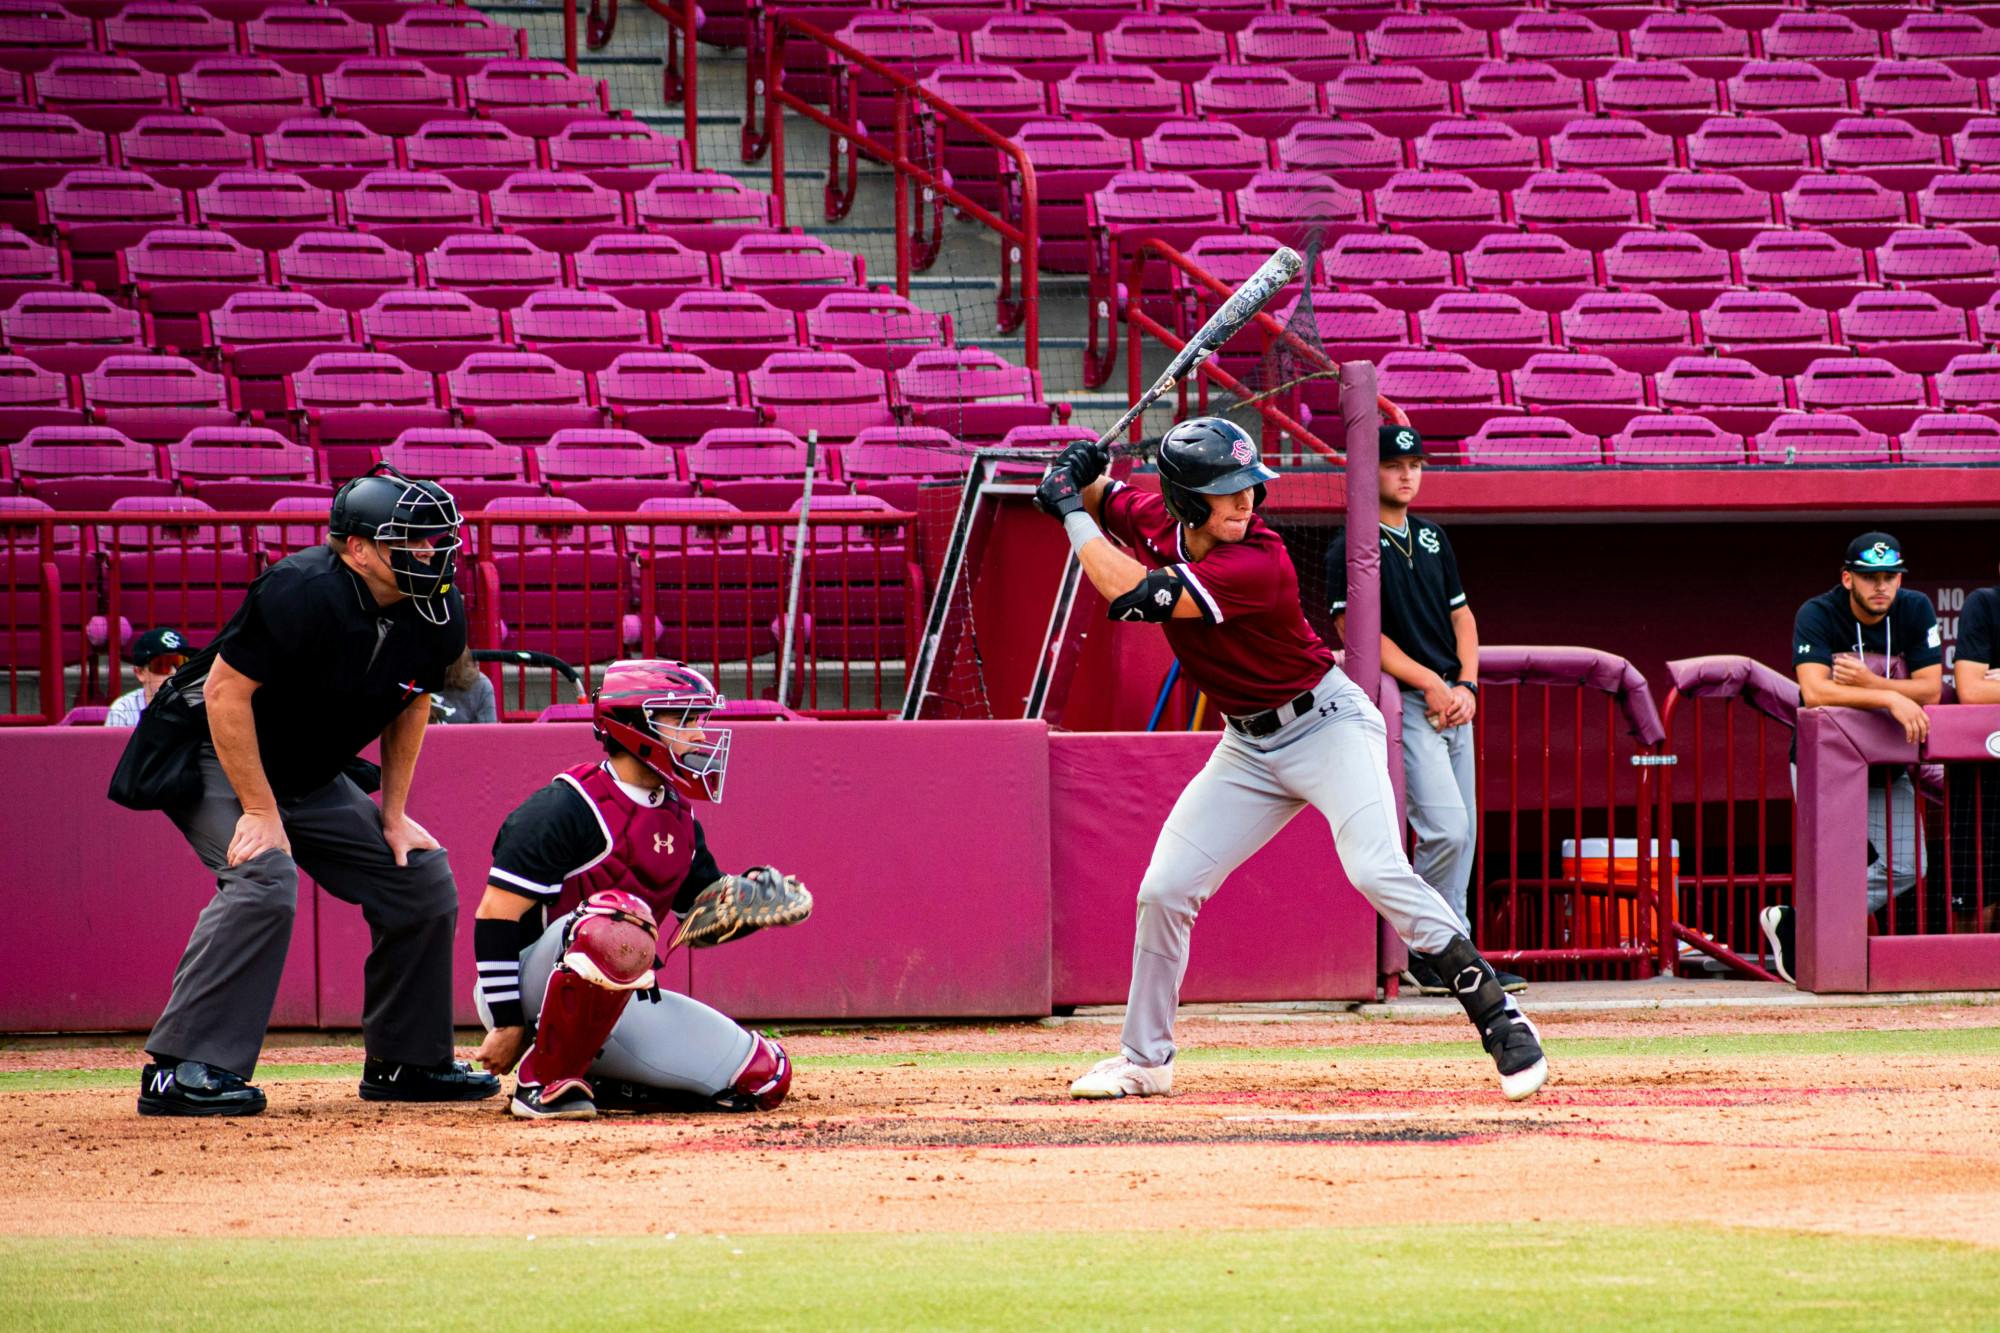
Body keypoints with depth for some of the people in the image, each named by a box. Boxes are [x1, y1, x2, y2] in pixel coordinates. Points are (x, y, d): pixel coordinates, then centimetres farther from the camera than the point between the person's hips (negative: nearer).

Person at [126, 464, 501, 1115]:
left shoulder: (437, 615, -8)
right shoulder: (303, 593, -31)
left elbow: (411, 704, 10)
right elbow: (226, 694, -27)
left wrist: (393, 816, 7)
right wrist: (259, 812, -26)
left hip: (313, 778, 8)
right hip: (213, 753, -8)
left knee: (423, 878, 4)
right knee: (264, 879, -30)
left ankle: (406, 1061, 17)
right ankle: (181, 1070, -29)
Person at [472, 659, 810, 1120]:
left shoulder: (678, 817, 11)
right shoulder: (568, 807, -15)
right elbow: (497, 915, -17)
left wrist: (750, 895, -6)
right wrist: (507, 1025, -20)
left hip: (617, 1005, 8)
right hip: (528, 990, -8)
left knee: (764, 1077, -3)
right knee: (618, 915, -39)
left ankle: (597, 1082, 9)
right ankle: (545, 1081, -24)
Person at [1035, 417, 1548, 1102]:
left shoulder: (1258, 564, -30)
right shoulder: (1156, 520, -7)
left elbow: (1130, 595, -34)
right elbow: (1100, 503, 16)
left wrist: (1070, 511, -23)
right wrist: (1079, 482, -9)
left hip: (1327, 724, -7)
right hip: (1249, 748, 7)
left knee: (1377, 871, -26)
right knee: (1163, 890, 3)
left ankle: (1501, 1022, -21)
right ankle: (1145, 1060, 18)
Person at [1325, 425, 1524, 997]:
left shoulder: (1432, 538, 17)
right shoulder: (1350, 548, -5)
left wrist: (1466, 684, 2)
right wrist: (1430, 684, -16)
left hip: (1454, 701, 7)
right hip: (1401, 702, -7)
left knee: (1462, 833, 4)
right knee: (1446, 827, -17)